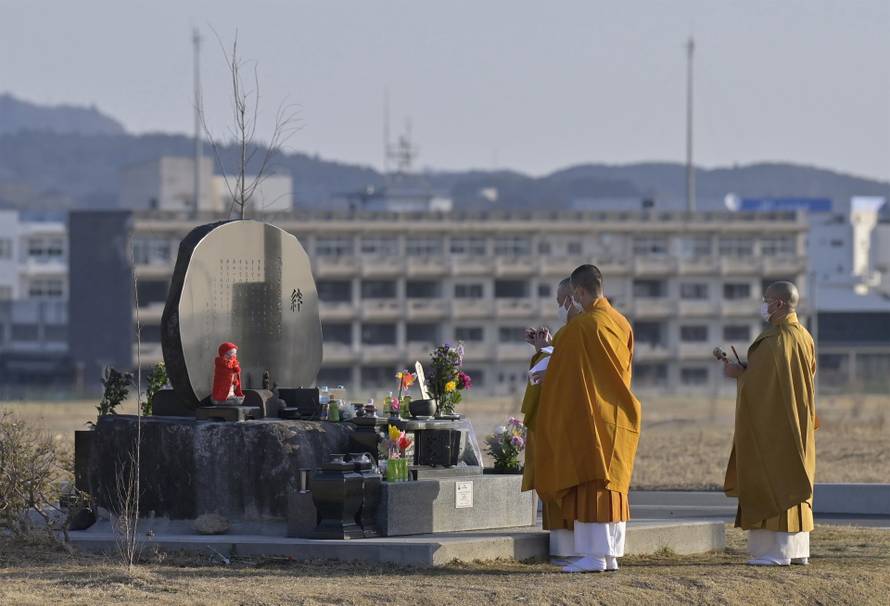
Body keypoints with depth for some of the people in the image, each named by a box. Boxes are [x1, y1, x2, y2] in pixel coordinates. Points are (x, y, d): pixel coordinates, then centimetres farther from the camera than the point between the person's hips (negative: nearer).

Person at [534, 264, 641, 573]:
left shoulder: (578, 328, -15)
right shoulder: (622, 324, 7)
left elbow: (562, 376, -11)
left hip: (587, 417, -7)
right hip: (618, 417, 7)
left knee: (589, 486, -5)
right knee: (613, 485, 10)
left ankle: (593, 555, -8)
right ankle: (611, 553, 11)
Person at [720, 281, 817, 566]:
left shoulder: (775, 340, -18)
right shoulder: (804, 337, 11)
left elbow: (761, 383, -22)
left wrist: (739, 373, -4)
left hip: (773, 424, -9)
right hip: (797, 424, 9)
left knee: (772, 484, -7)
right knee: (793, 483, 11)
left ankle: (776, 551, -9)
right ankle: (797, 550, 12)